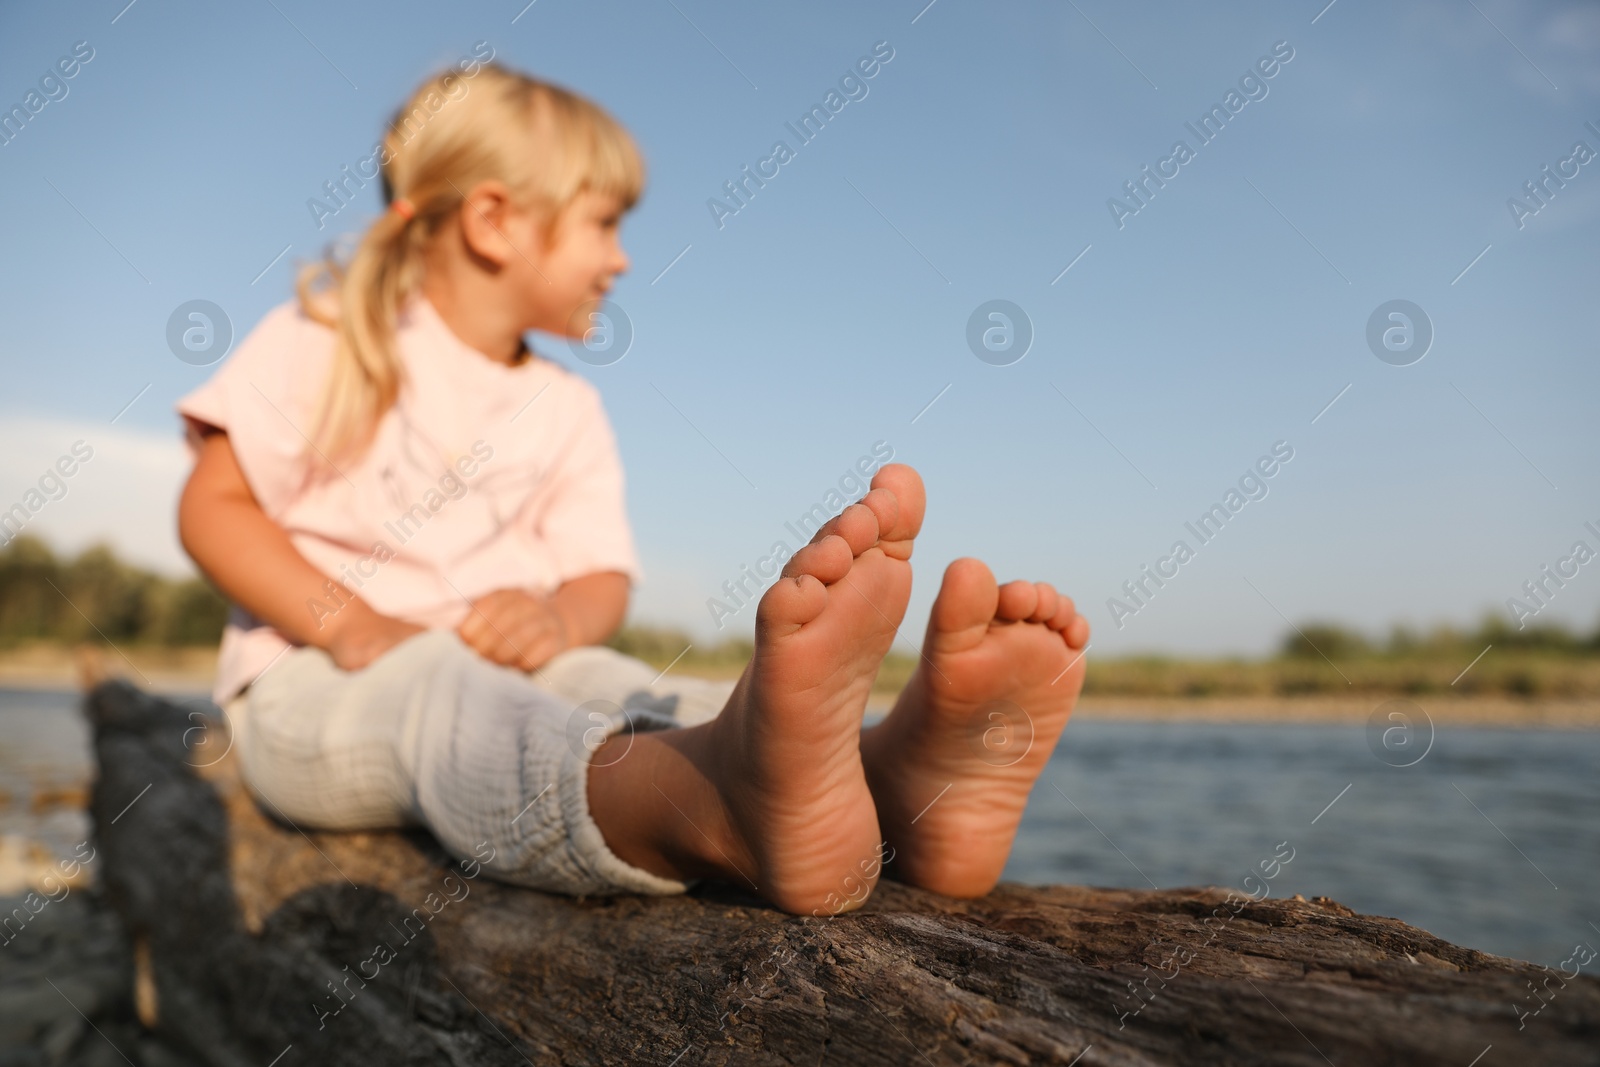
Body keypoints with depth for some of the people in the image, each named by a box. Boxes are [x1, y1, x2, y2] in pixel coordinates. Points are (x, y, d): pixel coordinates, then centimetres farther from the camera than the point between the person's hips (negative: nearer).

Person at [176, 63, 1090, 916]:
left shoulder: (567, 411, 14)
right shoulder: (327, 342, 3)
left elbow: (603, 580, 7)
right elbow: (213, 508, -2)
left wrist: (559, 615, -19)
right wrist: (354, 627, -17)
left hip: (506, 667, 4)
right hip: (320, 681, -3)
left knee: (611, 684, -29)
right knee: (440, 694, -37)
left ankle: (903, 778, -58)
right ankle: (732, 812, -69)